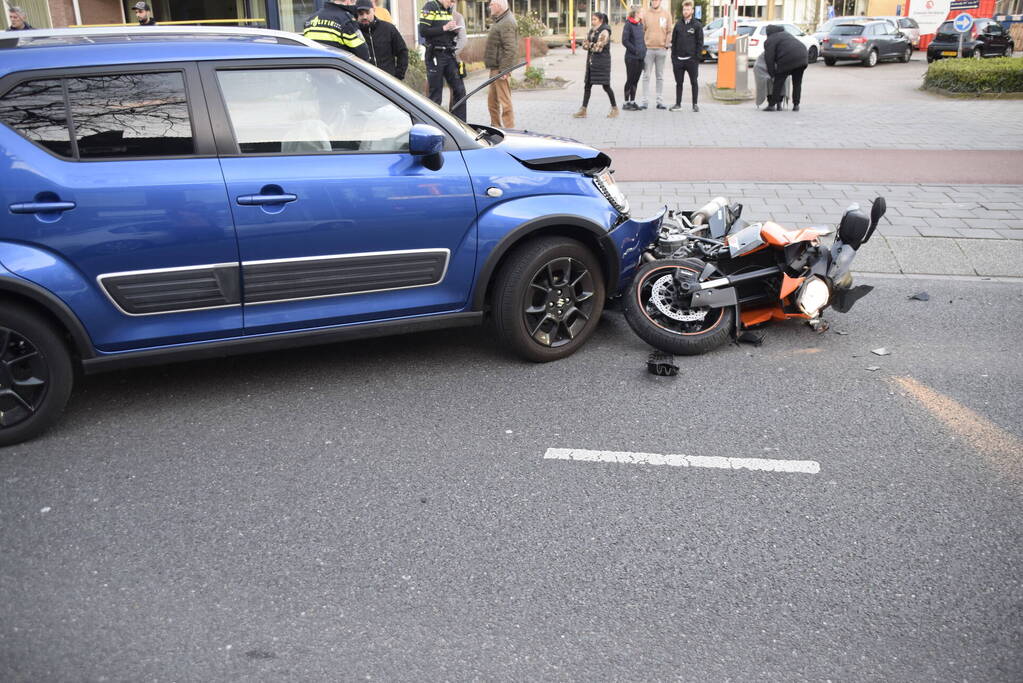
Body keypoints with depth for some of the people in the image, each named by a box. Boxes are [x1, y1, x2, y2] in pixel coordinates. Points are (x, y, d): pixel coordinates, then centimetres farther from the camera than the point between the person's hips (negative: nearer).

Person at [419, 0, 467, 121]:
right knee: (435, 95, -1)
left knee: (459, 90, 5)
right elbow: (423, 31, -17)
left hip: (449, 55, 7)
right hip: (435, 55, -7)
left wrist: (454, 30, 1)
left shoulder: (449, 10, 14)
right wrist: (444, 28, -19)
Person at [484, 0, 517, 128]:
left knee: (504, 100, -8)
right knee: (492, 100, 18)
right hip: (494, 68, 11)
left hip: (500, 68, -11)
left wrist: (503, 69, -25)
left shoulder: (507, 23, -16)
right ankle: (495, 126, 28)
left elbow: (510, 49, -23)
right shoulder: (499, 20, 17)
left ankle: (509, 128, -4)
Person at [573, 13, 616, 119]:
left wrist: (590, 45, -2)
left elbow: (599, 47, -18)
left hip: (602, 62, -8)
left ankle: (615, 108, 12)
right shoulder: (592, 31, 15)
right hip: (591, 61, 8)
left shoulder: (604, 32, -10)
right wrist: (593, 45, -10)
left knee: (606, 86, -2)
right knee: (587, 85, 4)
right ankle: (583, 110, 6)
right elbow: (584, 45, 8)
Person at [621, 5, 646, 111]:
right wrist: (635, 50, -16)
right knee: (630, 80, -1)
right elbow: (625, 41, -14)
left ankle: (632, 102, 17)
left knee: (635, 80, 10)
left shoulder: (640, 24, 12)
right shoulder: (628, 25, -10)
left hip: (640, 58, 7)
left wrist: (644, 49, 9)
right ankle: (626, 103, 6)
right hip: (631, 58, -7)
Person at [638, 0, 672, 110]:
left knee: (660, 76, 7)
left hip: (661, 49, 1)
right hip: (648, 48, -1)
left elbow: (669, 31, 5)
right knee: (646, 76, 0)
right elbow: (641, 30, 2)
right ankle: (645, 101, 3)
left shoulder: (666, 13, 4)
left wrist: (667, 43, -5)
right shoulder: (645, 13, 2)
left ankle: (660, 101, 10)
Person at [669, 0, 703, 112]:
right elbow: (673, 41, 11)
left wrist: (697, 57, -9)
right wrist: (673, 56, 4)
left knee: (694, 82, 2)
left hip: (692, 59, -3)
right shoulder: (678, 24, 10)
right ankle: (678, 104, 13)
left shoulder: (697, 25, 0)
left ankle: (695, 104, 10)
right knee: (678, 83, 6)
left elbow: (700, 42, -2)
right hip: (678, 59, 3)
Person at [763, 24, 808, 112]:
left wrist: (772, 74, 5)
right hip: (802, 57, 7)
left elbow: (769, 59, -2)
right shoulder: (785, 33, 27)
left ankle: (772, 105, 6)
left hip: (788, 60, -7)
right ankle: (796, 105, 18)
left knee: (778, 82, 5)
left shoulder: (770, 41, 3)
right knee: (797, 83, 15)